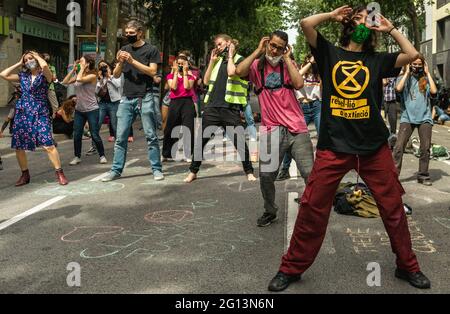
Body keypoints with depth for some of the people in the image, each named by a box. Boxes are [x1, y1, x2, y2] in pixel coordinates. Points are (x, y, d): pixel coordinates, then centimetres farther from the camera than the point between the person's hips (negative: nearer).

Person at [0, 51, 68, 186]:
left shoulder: (45, 75, -1)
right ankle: (25, 175, 21)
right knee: (18, 147, 6)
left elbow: (44, 65, -24)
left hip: (40, 114, -5)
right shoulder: (23, 75, 13)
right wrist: (18, 64, 11)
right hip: (22, 114, 5)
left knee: (48, 145, -15)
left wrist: (37, 56, -4)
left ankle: (60, 173, -5)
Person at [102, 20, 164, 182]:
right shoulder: (124, 50, 15)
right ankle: (116, 170, 8)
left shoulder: (151, 49, 3)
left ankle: (157, 169, 5)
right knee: (120, 137, 3)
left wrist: (133, 61, -14)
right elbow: (116, 75, 13)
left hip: (145, 98, -4)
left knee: (151, 136, -1)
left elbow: (152, 71, -8)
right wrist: (120, 62, -6)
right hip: (127, 98, 4)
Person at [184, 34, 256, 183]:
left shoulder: (239, 59, 1)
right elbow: (206, 81, 13)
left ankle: (249, 172, 12)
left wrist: (230, 55, -6)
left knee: (239, 140, -2)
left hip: (230, 108, -5)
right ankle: (193, 172, 14)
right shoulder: (218, 60, 18)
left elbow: (232, 72, -20)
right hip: (212, 106, 5)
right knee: (201, 140, 5)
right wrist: (212, 61, 10)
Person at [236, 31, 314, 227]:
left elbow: (299, 84, -9)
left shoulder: (288, 65, 10)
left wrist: (287, 58, -4)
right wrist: (258, 51, -6)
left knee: (310, 174, -3)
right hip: (271, 131, 0)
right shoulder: (257, 66, 7)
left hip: (296, 129, 1)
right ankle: (270, 212, 21)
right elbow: (239, 71, -15)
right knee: (266, 176, -3)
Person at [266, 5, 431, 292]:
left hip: (374, 146, 2)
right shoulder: (330, 53, 10)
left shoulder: (377, 60, 14)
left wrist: (390, 29, 11)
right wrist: (334, 15, 11)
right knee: (313, 208, -1)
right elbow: (306, 24, -2)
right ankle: (292, 268, 14)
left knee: (393, 207, 7)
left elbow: (412, 55, 1)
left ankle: (408, 266, 26)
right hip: (333, 145, -2)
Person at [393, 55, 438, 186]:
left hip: (424, 118, 1)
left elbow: (434, 91, -11)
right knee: (399, 146, -10)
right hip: (407, 117, -1)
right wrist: (407, 73, -5)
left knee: (425, 148, 3)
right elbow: (398, 88, -14)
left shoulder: (426, 79, 8)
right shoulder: (404, 78, 8)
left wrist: (427, 73, -2)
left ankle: (423, 175, 15)